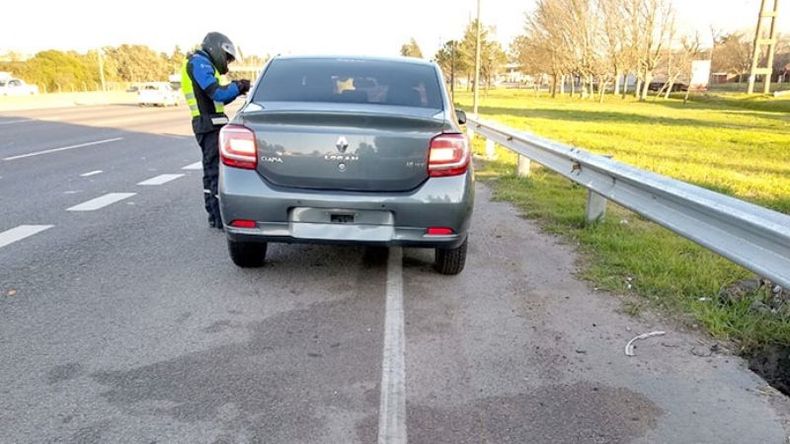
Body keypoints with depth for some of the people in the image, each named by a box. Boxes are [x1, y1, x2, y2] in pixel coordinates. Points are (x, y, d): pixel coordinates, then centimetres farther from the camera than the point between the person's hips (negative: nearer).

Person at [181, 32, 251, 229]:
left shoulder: (203, 64, 23)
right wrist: (237, 87, -6)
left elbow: (215, 99, 23)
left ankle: (215, 216, 20)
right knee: (217, 170, -11)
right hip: (210, 125, -11)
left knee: (212, 170, 13)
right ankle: (221, 218, -10)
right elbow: (216, 93, -21)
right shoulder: (199, 63, -9)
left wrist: (235, 89, 10)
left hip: (208, 125, 11)